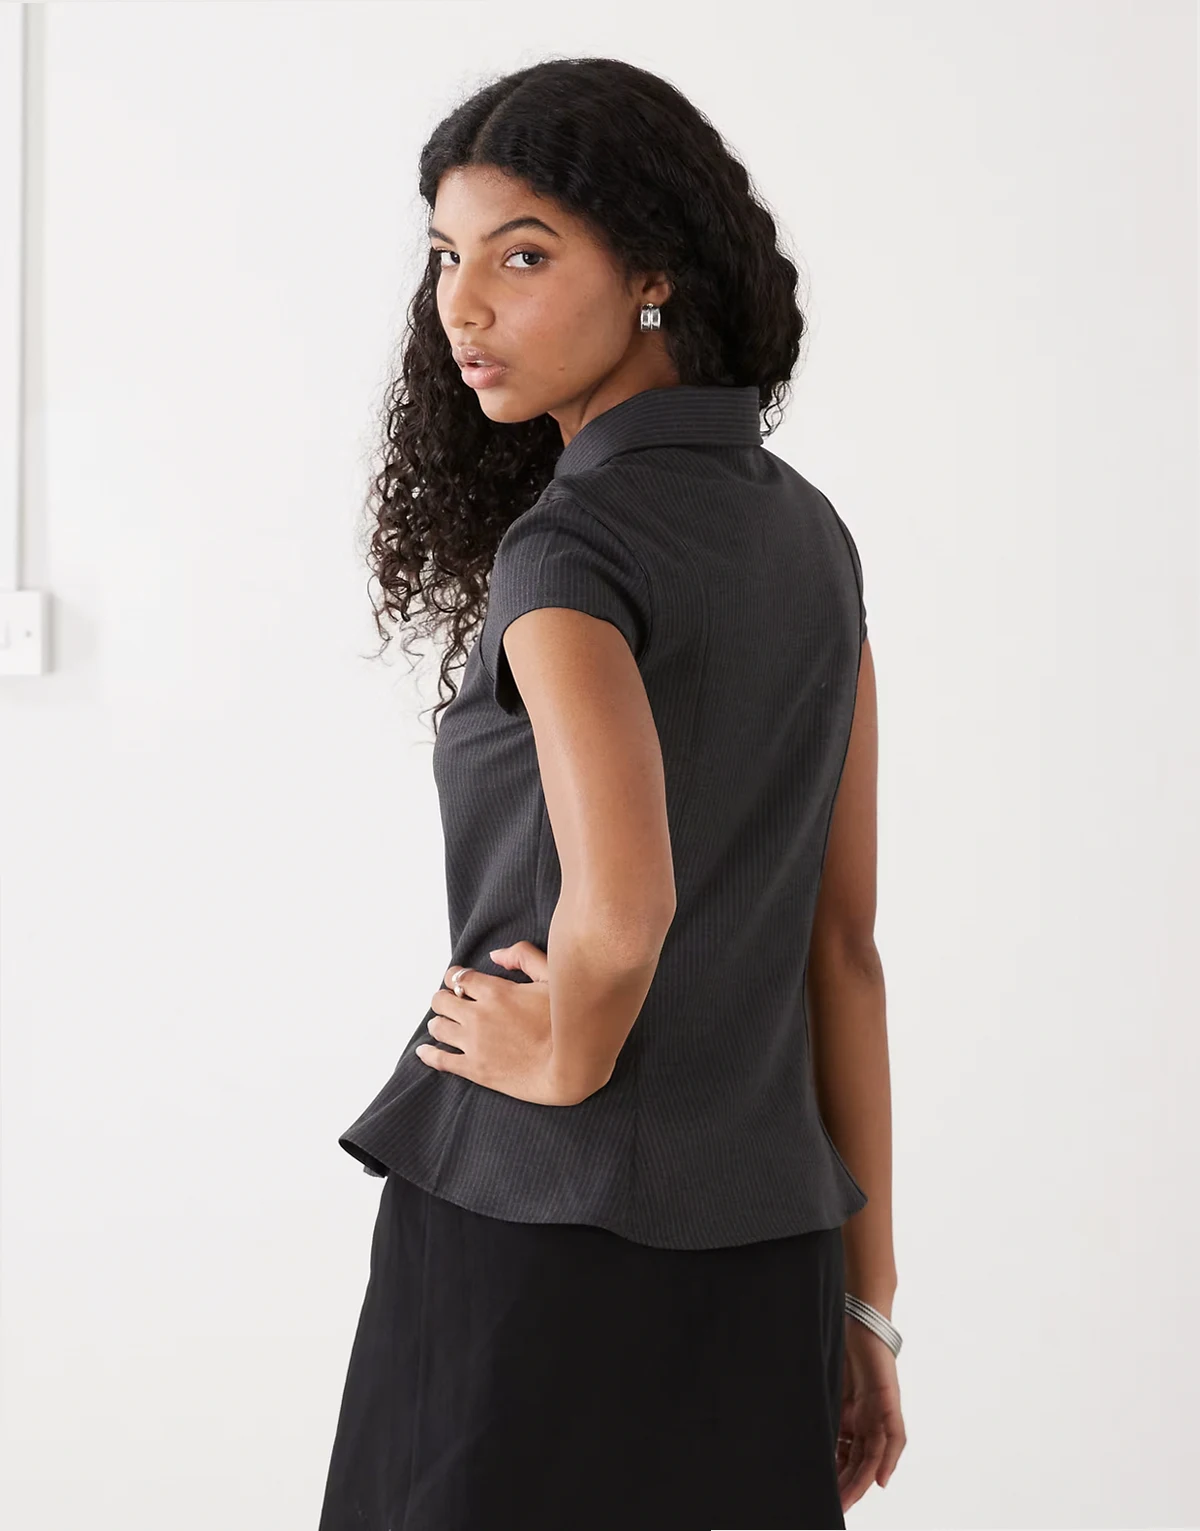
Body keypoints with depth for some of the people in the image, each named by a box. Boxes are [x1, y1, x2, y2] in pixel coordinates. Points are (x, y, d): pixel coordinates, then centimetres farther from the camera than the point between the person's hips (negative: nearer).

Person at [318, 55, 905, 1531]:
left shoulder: (568, 548, -15)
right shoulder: (808, 533, 8)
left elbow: (619, 907, -31)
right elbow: (845, 947, 9)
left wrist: (564, 1053, -9)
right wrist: (863, 1296, 13)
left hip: (541, 1238, -7)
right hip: (760, 1242, 7)